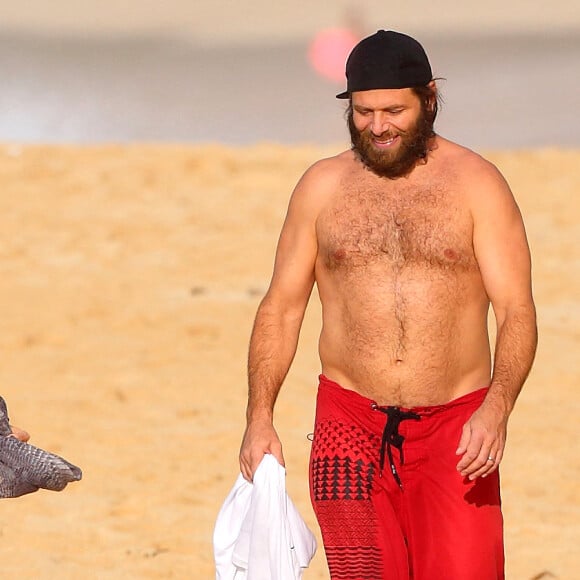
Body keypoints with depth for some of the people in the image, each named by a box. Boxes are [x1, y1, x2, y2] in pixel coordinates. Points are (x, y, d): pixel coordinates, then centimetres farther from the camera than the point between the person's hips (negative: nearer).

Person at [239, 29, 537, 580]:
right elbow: (281, 307, 12)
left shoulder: (476, 184, 2)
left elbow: (516, 311, -3)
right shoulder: (322, 187, 9)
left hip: (453, 431, -1)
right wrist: (259, 418, 2)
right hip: (350, 426, 2)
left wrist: (495, 409, -19)